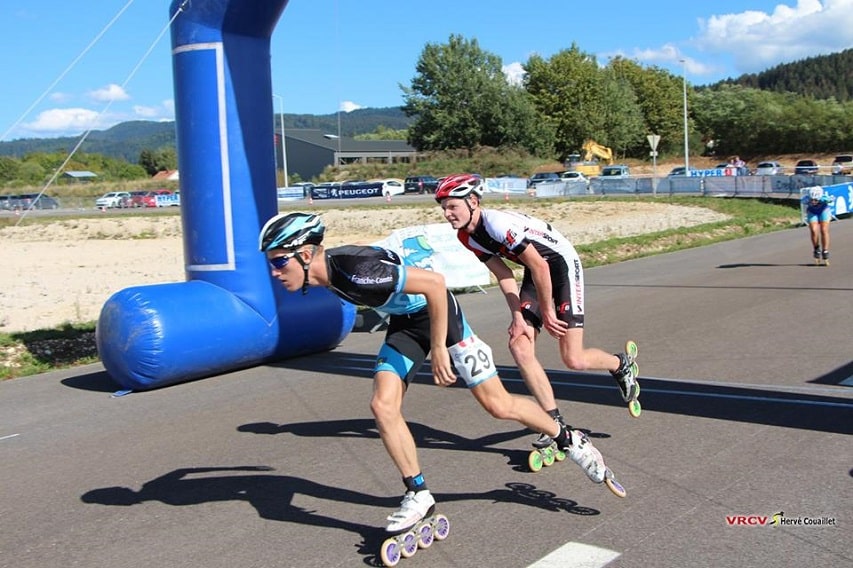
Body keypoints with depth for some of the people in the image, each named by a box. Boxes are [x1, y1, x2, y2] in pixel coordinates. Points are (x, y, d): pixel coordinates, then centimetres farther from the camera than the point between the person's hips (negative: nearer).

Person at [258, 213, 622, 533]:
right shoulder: (326, 272, -9)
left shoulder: (354, 268, -35)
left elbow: (434, 282, -34)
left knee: (497, 405, -1)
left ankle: (568, 439, 23)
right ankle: (418, 495, 4)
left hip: (437, 313, -7)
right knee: (383, 405, -10)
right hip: (404, 323, 7)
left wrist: (438, 349, -28)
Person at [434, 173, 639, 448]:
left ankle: (621, 364, 25)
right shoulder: (466, 237, -3)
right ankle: (557, 423, 3)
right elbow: (504, 276, 1)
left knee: (573, 359, -10)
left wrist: (547, 311, -15)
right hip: (535, 272, 8)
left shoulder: (497, 223, -30)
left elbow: (539, 266, -25)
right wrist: (518, 317, -8)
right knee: (519, 347, -8)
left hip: (563, 264, -8)